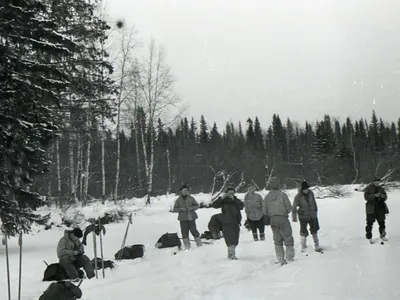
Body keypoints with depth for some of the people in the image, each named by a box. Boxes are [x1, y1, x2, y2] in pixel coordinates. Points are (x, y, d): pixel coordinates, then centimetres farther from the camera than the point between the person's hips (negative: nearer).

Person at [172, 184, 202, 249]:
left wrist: (191, 208, -11)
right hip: (183, 218, 0)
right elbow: (174, 209, 4)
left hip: (191, 217, 0)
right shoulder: (178, 200, 3)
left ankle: (199, 244, 11)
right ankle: (187, 247, 8)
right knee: (184, 232, -1)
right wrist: (181, 209, -13)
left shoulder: (191, 198, 4)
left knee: (193, 230, -4)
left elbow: (197, 205, 8)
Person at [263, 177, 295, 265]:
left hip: (272, 219, 4)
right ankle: (289, 257, 6)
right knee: (288, 238, 8)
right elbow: (289, 207, -8)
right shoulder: (282, 194, -10)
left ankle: (281, 260, 10)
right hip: (283, 218, -4)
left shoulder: (267, 197, 2)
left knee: (277, 240, 12)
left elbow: (265, 211, 4)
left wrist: (268, 220, 18)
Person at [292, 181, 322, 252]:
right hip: (303, 216, -5)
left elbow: (314, 202, 10)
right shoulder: (298, 197, -17)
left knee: (314, 230, 14)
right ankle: (303, 248, 11)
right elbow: (294, 207, -11)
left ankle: (316, 246, 27)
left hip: (312, 215, 5)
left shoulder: (311, 193, -5)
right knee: (303, 232, -2)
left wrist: (315, 211, 17)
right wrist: (294, 217, -8)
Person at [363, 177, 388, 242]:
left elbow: (385, 198, 11)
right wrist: (374, 195, -26)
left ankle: (383, 235, 24)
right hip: (371, 209, -4)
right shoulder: (368, 188, -3)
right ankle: (369, 237, 5)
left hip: (380, 208, 4)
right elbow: (366, 197, -14)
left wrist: (383, 196, -14)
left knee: (382, 222, 6)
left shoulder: (381, 188, 10)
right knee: (370, 223, -6)